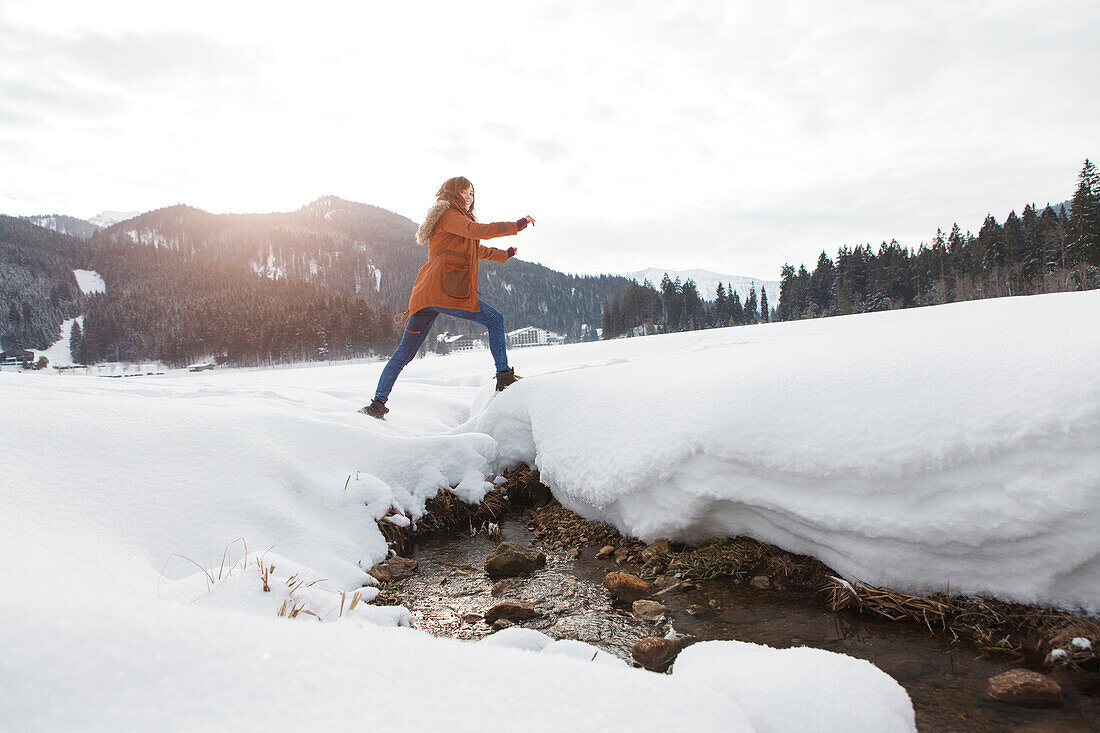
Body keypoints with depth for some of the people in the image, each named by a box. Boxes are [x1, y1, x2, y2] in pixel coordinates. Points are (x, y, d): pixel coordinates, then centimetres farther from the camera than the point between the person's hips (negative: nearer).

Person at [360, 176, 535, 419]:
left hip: (423, 294, 9)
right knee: (495, 320, 2)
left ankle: (378, 403, 8)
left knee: (405, 352, 8)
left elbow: (476, 249, 44)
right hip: (445, 290, -9)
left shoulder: (453, 218, 32)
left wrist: (504, 255, 55)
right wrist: (515, 226, -11)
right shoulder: (450, 215, 3)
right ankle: (504, 376, -2)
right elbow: (478, 231, -15)